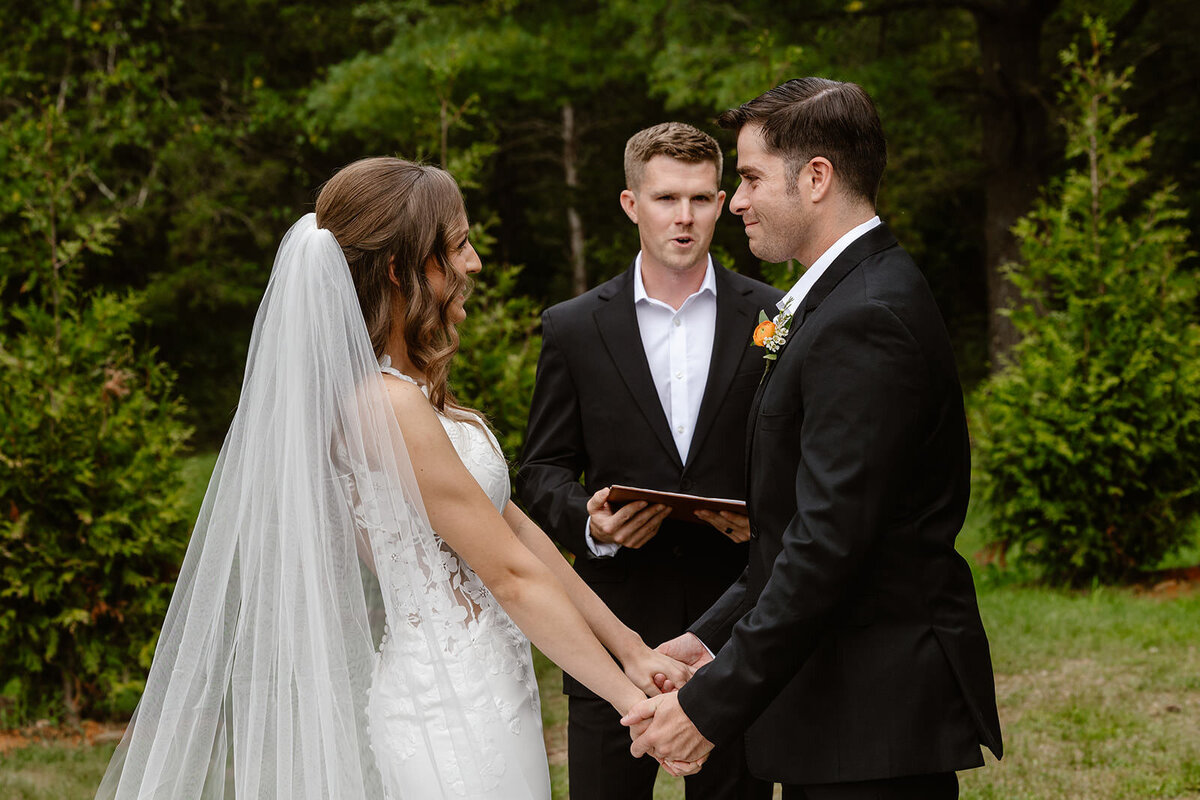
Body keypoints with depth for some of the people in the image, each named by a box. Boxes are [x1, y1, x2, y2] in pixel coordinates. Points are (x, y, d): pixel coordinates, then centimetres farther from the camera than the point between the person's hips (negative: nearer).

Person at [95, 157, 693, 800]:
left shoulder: (412, 386, 11)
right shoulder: (389, 403, -19)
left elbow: (513, 526, 12)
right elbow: (511, 574, -17)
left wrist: (630, 648, 10)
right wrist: (629, 698, -12)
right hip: (455, 711, -9)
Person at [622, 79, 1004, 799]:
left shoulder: (864, 321, -19)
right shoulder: (863, 295, 14)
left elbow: (829, 545, -24)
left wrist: (713, 706, -21)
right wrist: (711, 639, 12)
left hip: (876, 711, -10)